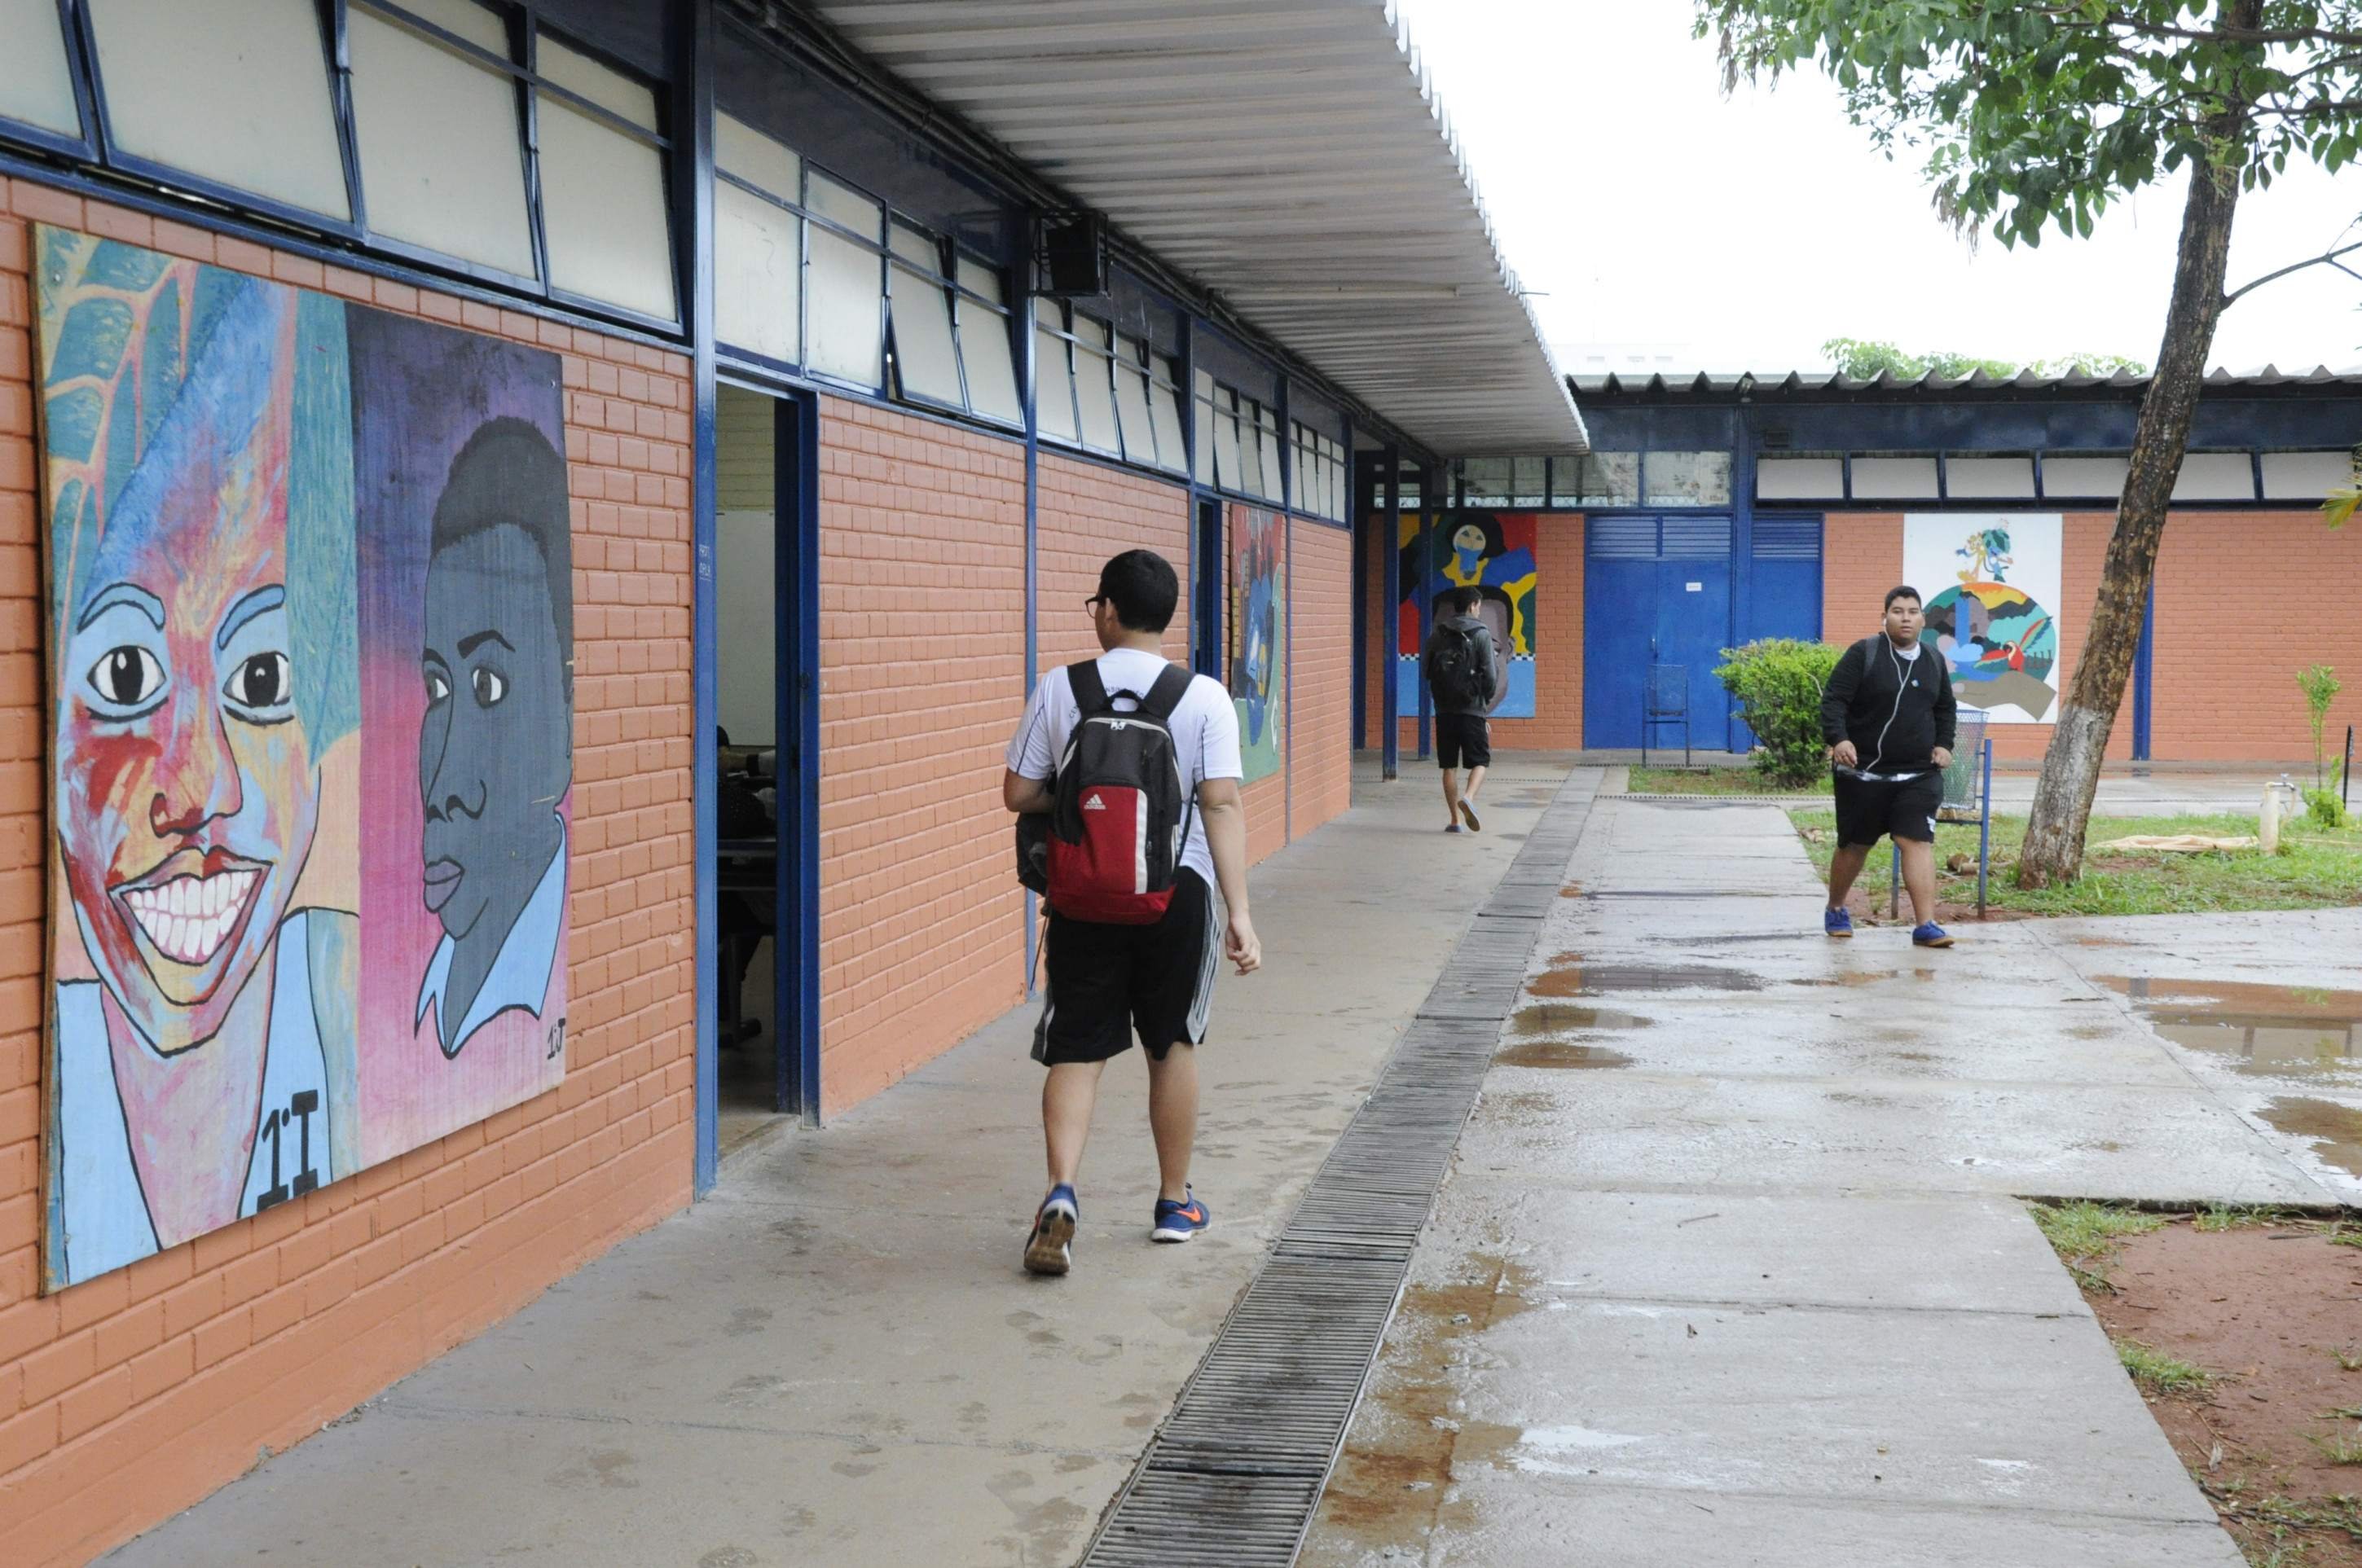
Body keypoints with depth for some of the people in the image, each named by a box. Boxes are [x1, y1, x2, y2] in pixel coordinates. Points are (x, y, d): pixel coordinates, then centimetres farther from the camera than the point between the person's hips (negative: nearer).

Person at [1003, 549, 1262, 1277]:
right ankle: (1174, 1203, 27)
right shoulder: (1204, 698, -7)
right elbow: (1223, 805, -13)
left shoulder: (1057, 690, -4)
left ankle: (1061, 1194, -15)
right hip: (1176, 894, 0)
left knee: (1075, 1050, 5)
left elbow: (1019, 794, -2)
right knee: (1172, 1046, 16)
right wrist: (1239, 912, -14)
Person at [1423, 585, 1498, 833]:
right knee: (1480, 761, 7)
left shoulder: (1437, 633, 5)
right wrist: (1488, 698, 9)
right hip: (1472, 709, -3)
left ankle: (1454, 819, 8)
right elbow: (1489, 674, -8)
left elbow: (1425, 670, 7)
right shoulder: (1481, 634, -6)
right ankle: (1468, 798, -20)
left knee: (1449, 766, 8)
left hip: (1444, 709, 3)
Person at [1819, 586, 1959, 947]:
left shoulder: (1934, 662, 10)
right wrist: (1838, 739, -27)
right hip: (1863, 772, -3)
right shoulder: (1863, 654, -5)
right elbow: (1833, 700, -12)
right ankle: (1835, 910, 32)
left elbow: (1946, 709, 24)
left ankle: (1925, 925, -15)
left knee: (1919, 843, -12)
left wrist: (1943, 744, 8)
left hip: (1918, 775, 3)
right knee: (1854, 846, 9)